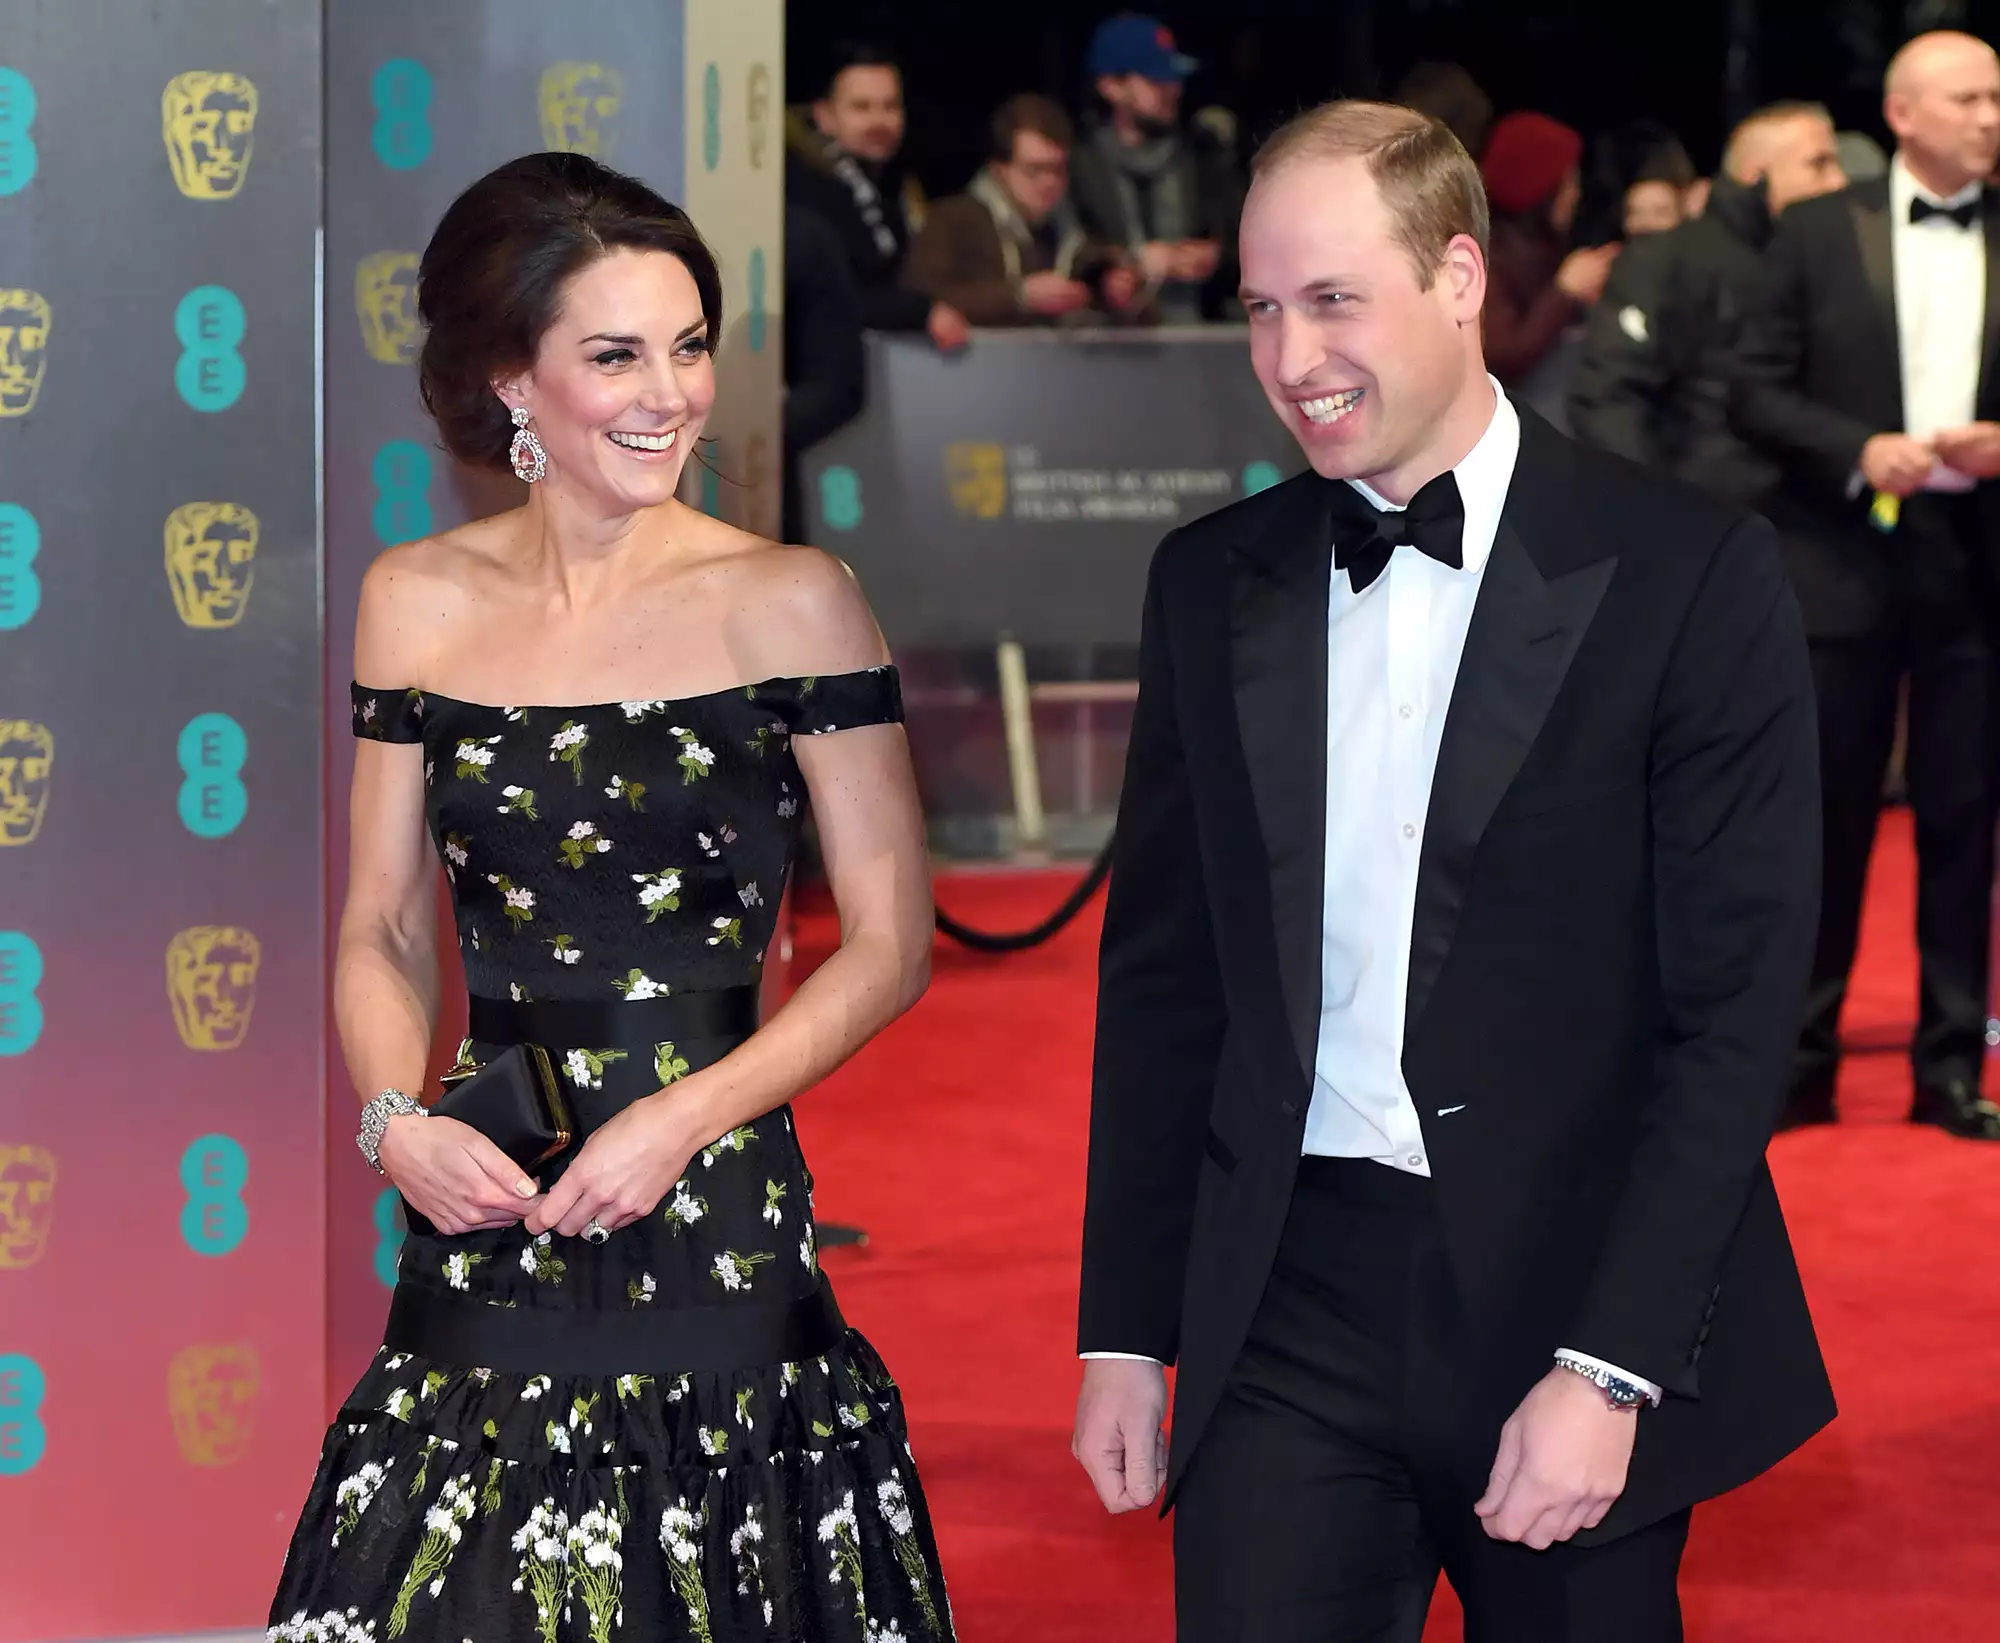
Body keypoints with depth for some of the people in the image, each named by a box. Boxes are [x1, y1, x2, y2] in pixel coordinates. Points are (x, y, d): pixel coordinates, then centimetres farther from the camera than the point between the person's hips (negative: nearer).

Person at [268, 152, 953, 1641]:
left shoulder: (789, 604, -3)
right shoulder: (417, 604, 6)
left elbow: (891, 943, -2)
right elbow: (384, 931, 13)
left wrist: (686, 1117, -13)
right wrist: (397, 1121, -6)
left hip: (716, 1230, -3)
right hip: (481, 1223, 3)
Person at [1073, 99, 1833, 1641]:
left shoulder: (1689, 571, -6)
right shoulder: (1213, 583, 8)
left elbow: (1737, 1003, -9)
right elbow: (1161, 976, 12)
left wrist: (1611, 1367, -15)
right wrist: (1125, 1331, 8)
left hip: (1581, 1298, -3)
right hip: (1286, 1312, 3)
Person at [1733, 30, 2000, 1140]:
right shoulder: (1818, 234, 3)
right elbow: (1757, 393, 0)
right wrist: (1858, 453, -13)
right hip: (1843, 557, -1)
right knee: (1826, 818, 3)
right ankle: (1800, 1062, 11)